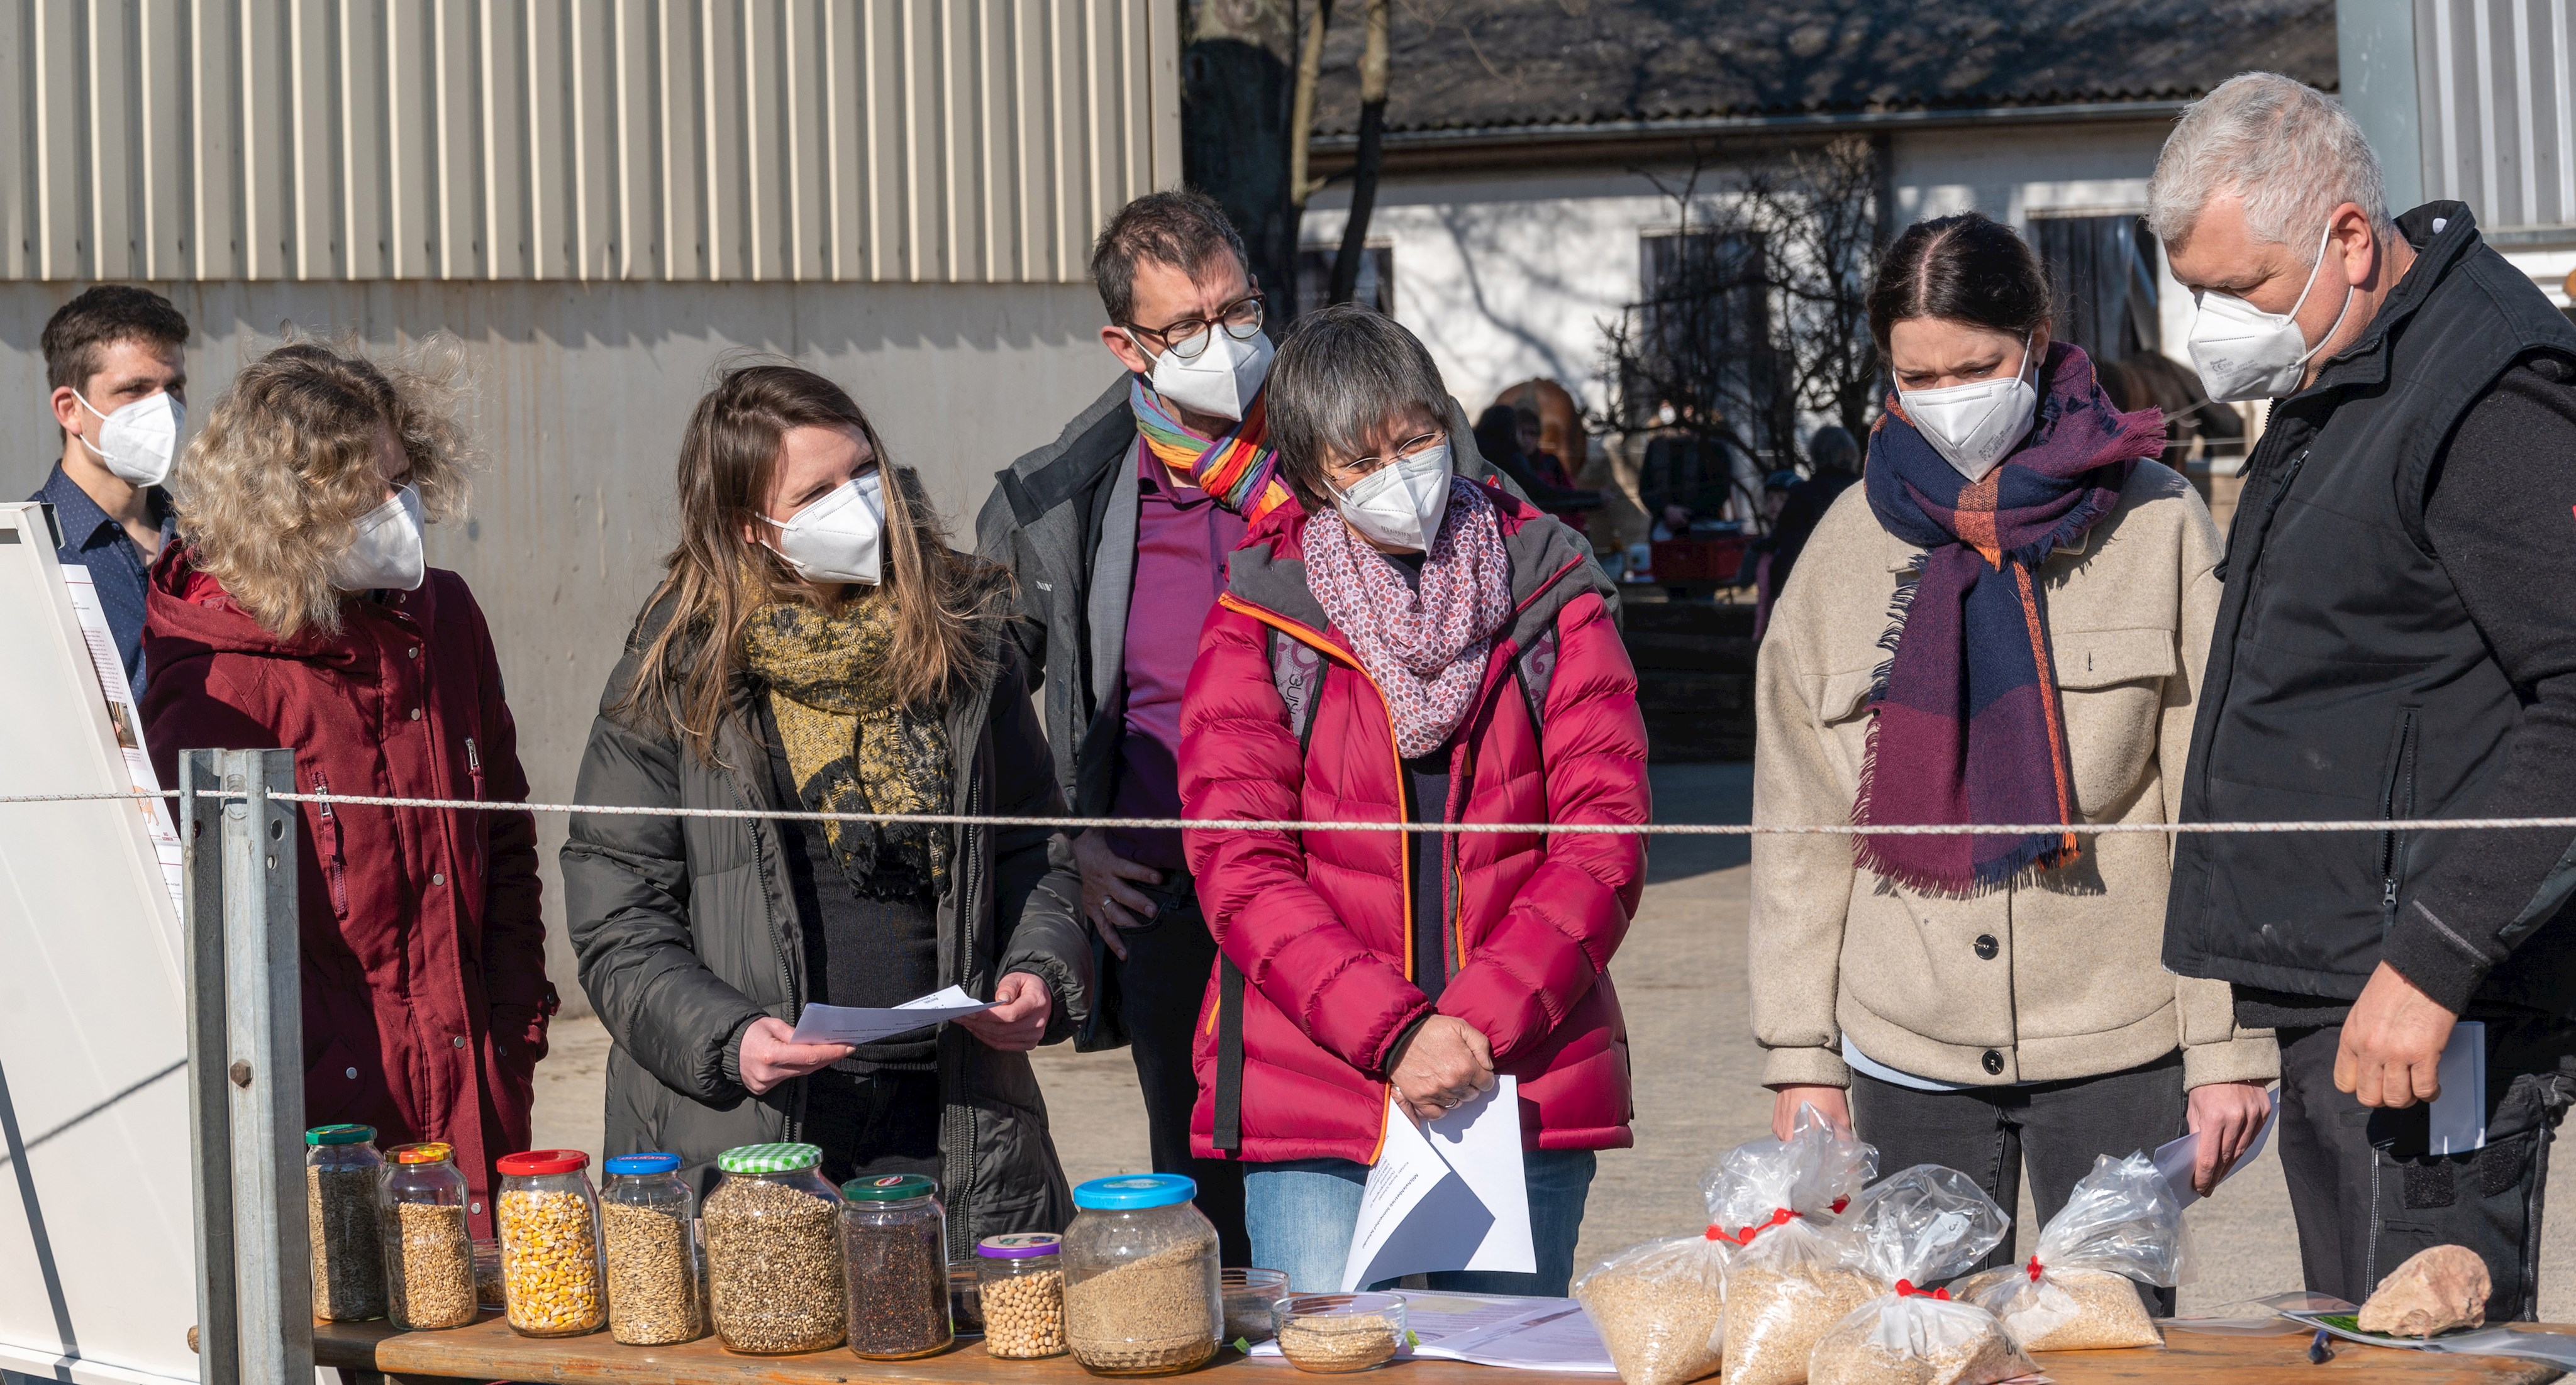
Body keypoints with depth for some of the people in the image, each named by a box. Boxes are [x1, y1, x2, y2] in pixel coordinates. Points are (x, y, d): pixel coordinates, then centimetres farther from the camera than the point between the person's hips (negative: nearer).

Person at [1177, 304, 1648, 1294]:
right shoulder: (1260, 625, 2)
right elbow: (1239, 868, -5)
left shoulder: (1549, 600, 5)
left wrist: (1479, 1024, -14)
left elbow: (1604, 841, -1)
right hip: (1312, 1098, -1)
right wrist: (1394, 1034, -17)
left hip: (1523, 1091, 1)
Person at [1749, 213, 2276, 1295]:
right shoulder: (1853, 539, 7)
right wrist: (1799, 1055, 5)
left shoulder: (2154, 524, 0)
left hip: (2115, 1041, -2)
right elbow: (1801, 826, 10)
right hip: (1907, 1047, 2)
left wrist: (2229, 1047, -4)